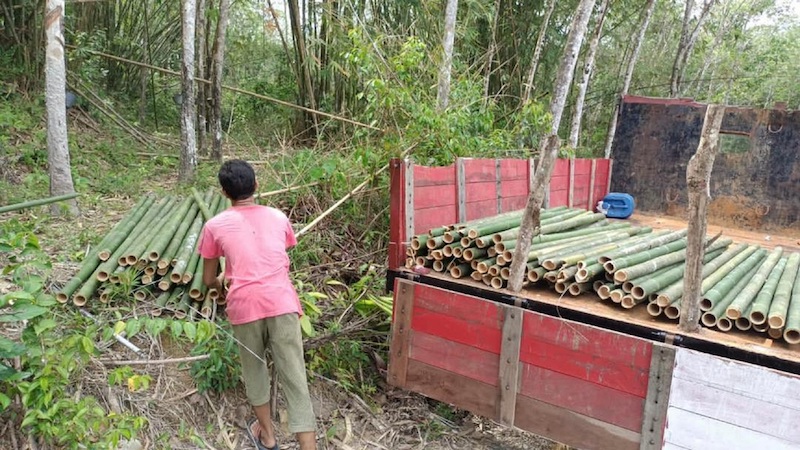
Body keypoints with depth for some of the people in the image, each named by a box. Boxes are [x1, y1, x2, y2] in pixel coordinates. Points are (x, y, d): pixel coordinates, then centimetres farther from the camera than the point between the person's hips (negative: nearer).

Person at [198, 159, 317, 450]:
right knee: (294, 377, 2)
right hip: (282, 303, 0)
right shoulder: (278, 217, 13)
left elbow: (209, 281, 15)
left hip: (245, 306, 0)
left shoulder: (214, 226, 7)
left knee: (254, 368, 22)